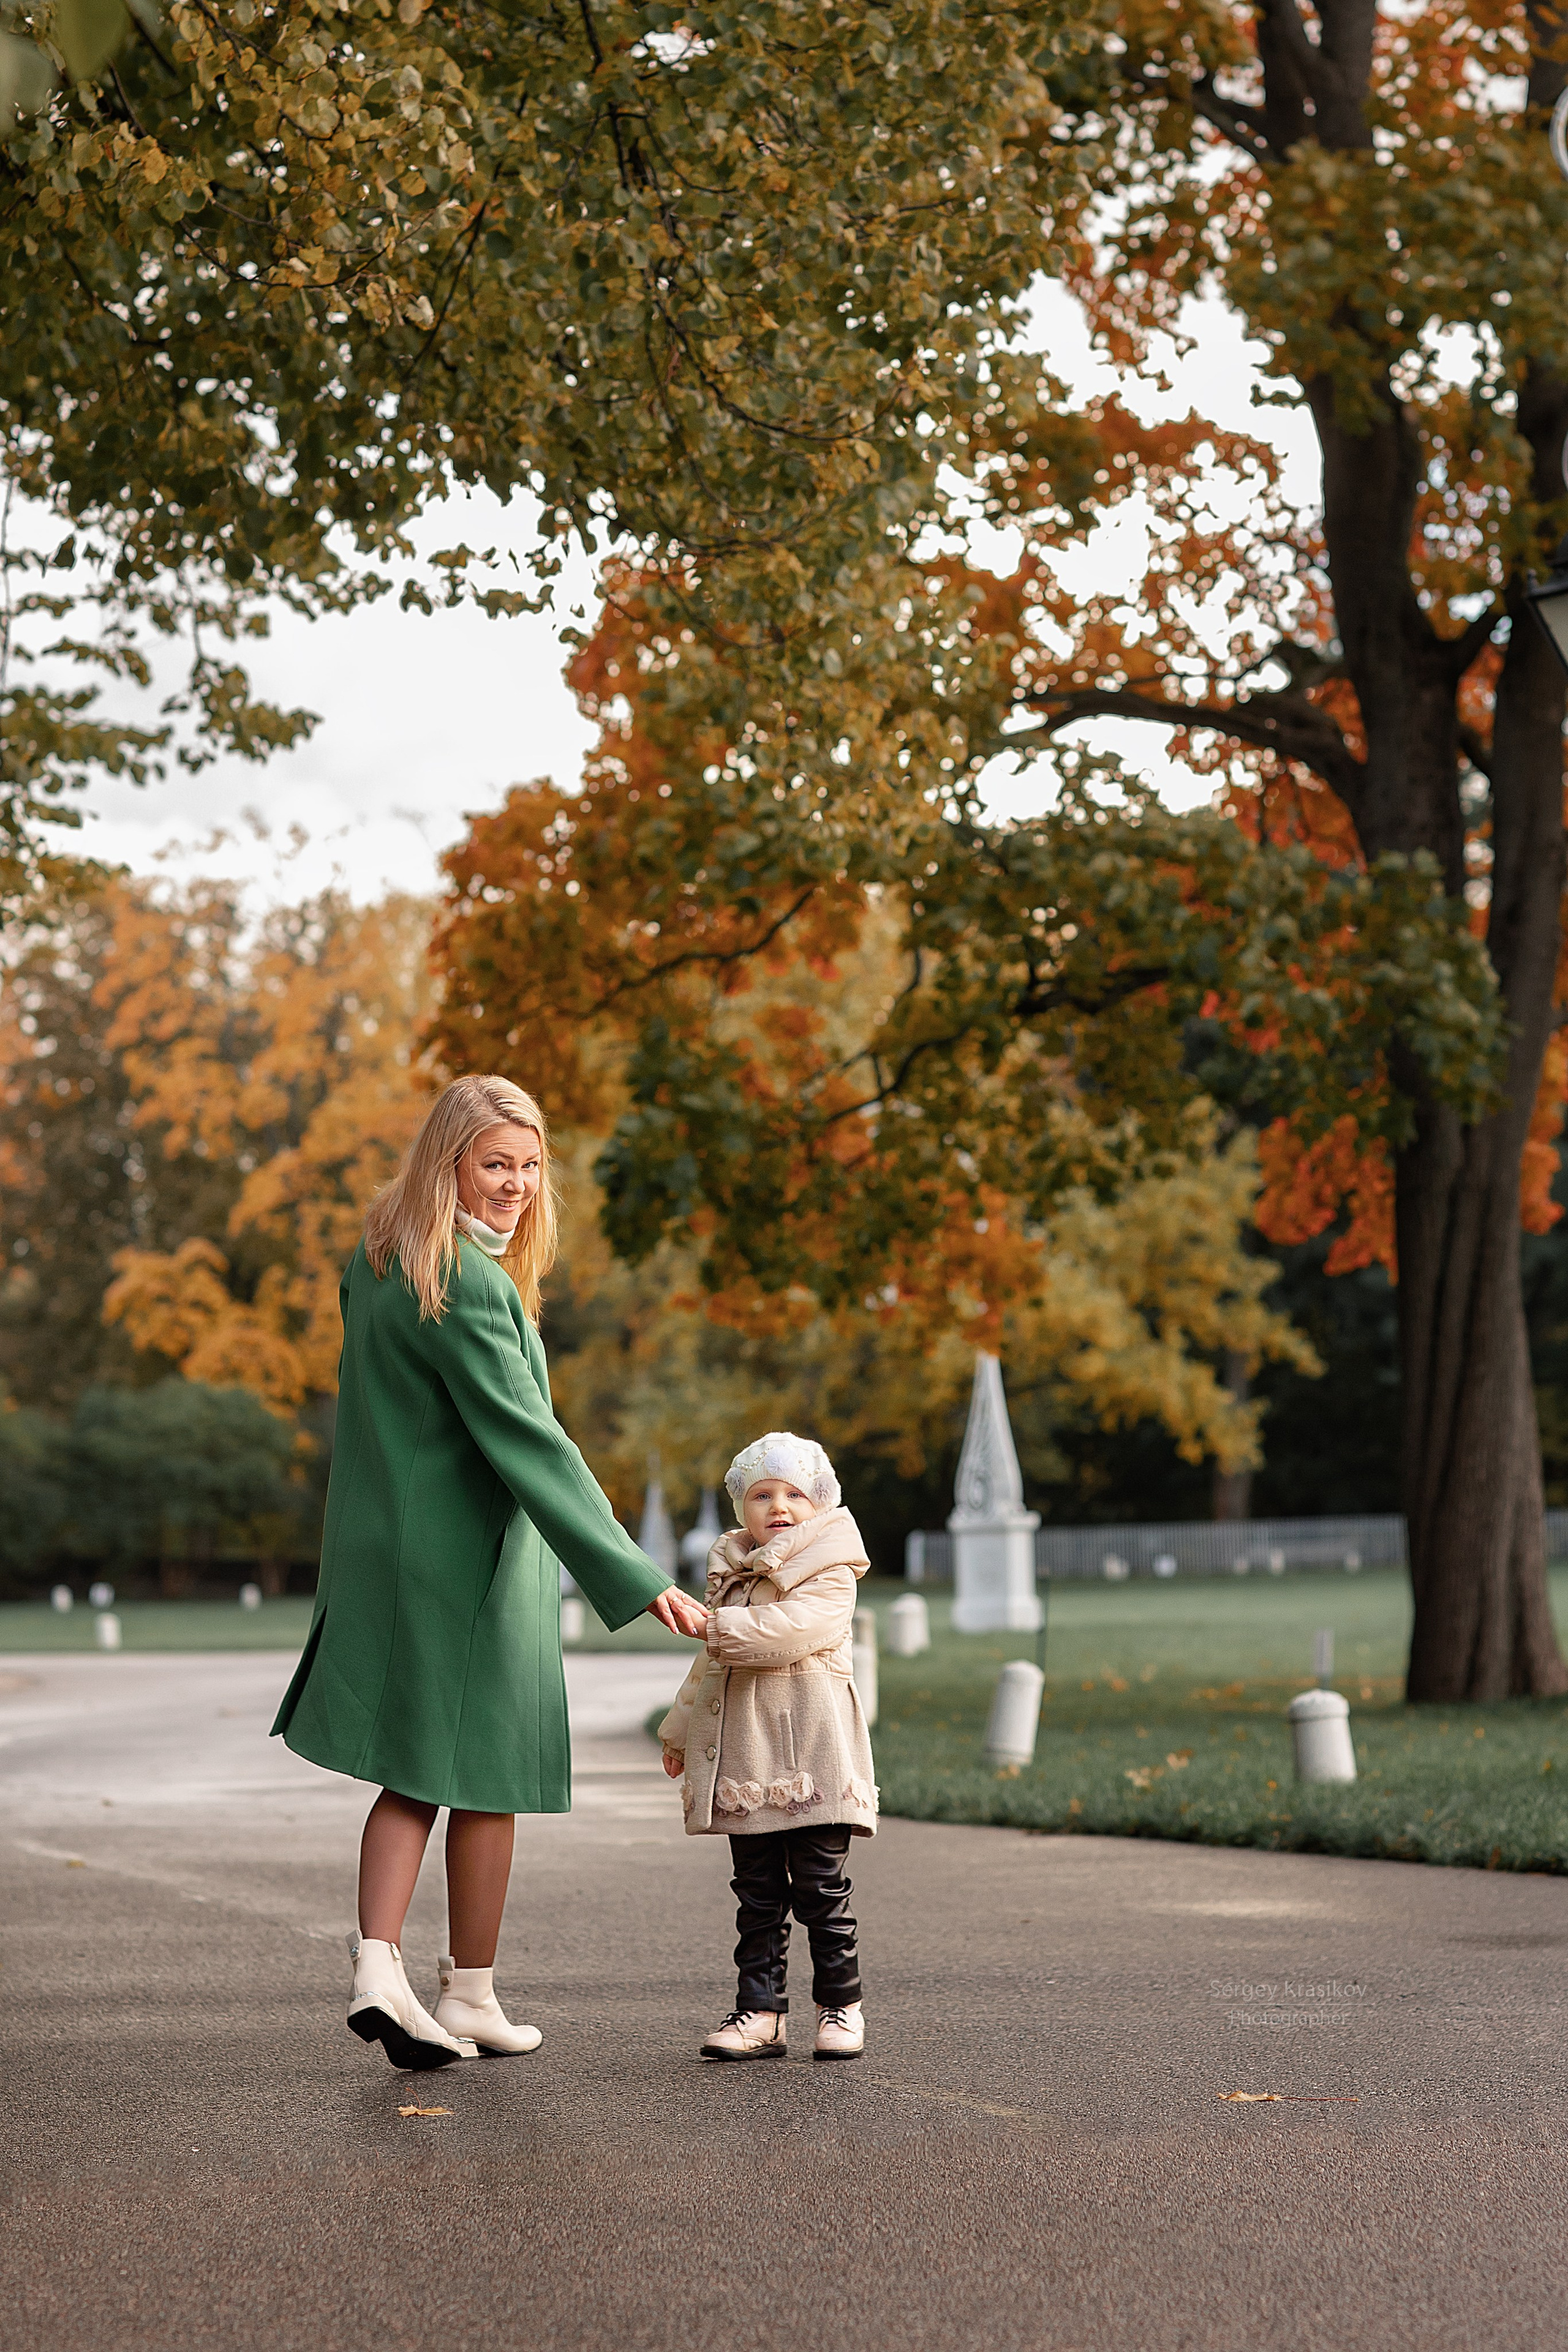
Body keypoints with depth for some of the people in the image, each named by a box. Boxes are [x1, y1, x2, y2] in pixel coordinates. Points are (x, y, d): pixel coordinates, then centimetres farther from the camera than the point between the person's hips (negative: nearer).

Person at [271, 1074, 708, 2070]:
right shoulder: (469, 1287, -21)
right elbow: (528, 1440, -26)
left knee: (414, 1776, 13)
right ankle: (470, 1999, 17)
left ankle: (379, 1968, 0)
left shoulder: (378, 1262, 8)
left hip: (382, 1547, 8)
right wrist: (638, 1578, -28)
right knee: (487, 1777, 7)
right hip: (467, 1558, -8)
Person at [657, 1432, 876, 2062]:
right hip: (742, 1751, 6)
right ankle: (760, 2010, 8)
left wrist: (730, 1627, -17)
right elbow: (709, 1666, 26)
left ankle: (840, 2003, 10)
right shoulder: (730, 1573, 17)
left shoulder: (829, 1575, -3)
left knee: (820, 1885, -2)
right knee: (758, 1892, 6)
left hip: (810, 1750, -5)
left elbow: (796, 1628, -23)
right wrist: (681, 1729, 28)